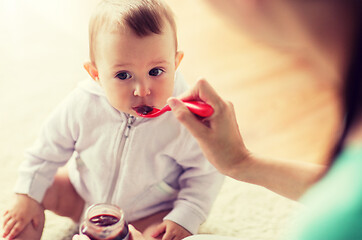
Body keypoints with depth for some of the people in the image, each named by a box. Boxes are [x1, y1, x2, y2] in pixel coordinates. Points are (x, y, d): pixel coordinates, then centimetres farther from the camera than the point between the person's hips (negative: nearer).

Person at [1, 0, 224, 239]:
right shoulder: (82, 106, -25)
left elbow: (207, 172, -16)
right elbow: (49, 150, -6)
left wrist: (186, 218, -22)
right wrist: (28, 196, -3)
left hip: (149, 213, -2)